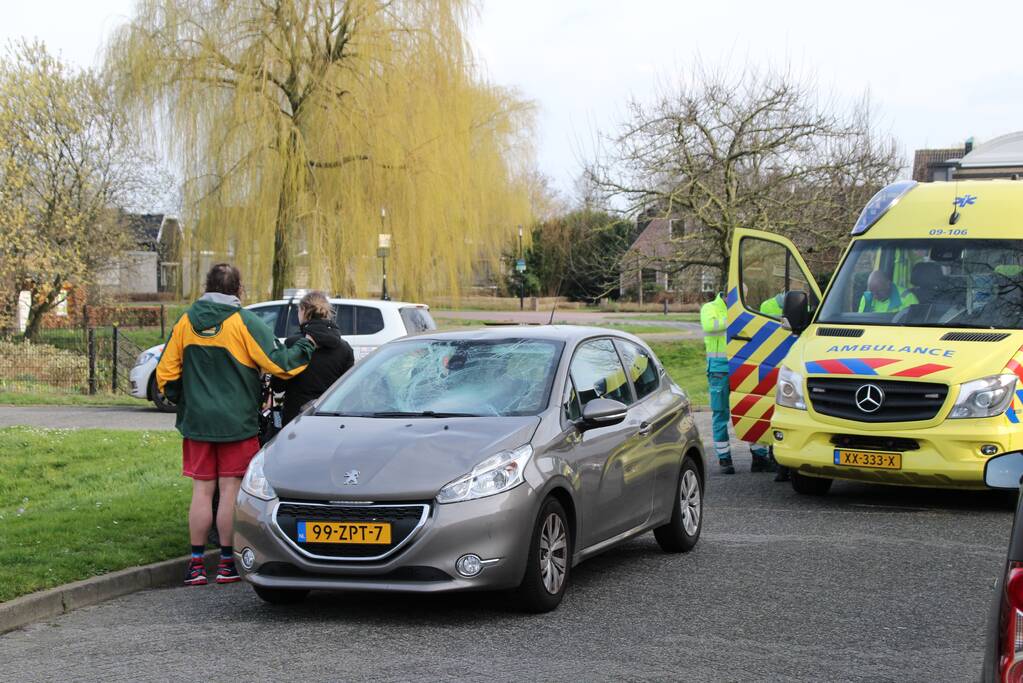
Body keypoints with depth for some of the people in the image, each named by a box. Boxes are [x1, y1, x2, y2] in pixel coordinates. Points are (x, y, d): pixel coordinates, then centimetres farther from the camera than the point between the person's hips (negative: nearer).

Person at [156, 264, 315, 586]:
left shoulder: (186, 321, 4)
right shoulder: (245, 322, -10)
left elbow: (166, 373, 6)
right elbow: (277, 363, -12)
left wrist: (181, 401, 21)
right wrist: (305, 347, 4)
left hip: (197, 422, 3)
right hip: (237, 423, -3)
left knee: (202, 490, 7)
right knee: (231, 489, 3)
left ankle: (196, 563, 7)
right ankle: (227, 562, 6)